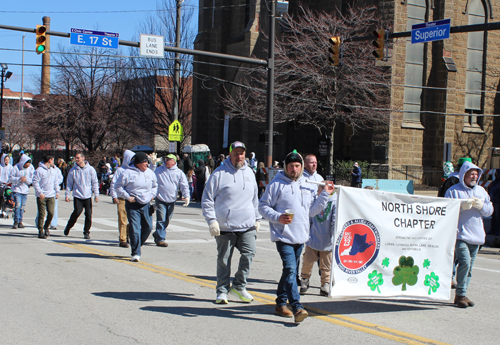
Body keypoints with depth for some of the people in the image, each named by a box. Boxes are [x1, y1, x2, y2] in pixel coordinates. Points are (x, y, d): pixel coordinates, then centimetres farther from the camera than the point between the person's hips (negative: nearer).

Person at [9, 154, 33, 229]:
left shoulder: (29, 169, 4)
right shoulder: (16, 168, -6)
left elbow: (31, 180, 6)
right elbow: (10, 178, -6)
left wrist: (26, 180, -14)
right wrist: (19, 179, -20)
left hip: (25, 191, 3)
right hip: (17, 189, -3)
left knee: (22, 207, 5)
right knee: (18, 205, -13)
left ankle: (20, 222, 13)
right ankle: (16, 221, -6)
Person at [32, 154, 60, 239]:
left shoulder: (53, 171, 13)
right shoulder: (39, 170, -7)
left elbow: (56, 181, 21)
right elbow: (35, 182, -10)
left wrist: (57, 191, 11)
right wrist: (40, 192, -16)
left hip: (51, 196, 5)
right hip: (41, 196, -5)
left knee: (51, 213, -2)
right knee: (42, 214, -3)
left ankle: (46, 227, 20)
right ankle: (40, 231, 5)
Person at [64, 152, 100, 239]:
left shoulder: (90, 169, 3)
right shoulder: (73, 170, 4)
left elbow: (95, 182, 5)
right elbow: (69, 183, 10)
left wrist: (96, 194, 0)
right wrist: (67, 195, 4)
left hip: (88, 196, 1)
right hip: (77, 196, -1)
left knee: (88, 214, -2)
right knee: (77, 212, -13)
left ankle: (86, 232, 10)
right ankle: (68, 227, 9)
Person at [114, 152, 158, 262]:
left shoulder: (150, 173, 9)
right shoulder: (128, 172, -7)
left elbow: (155, 186, 25)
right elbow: (118, 186, -2)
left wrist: (152, 195, 8)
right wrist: (127, 197, -10)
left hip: (146, 205, 5)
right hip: (132, 205, -5)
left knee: (148, 227, 7)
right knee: (135, 229, -11)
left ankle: (137, 245, 30)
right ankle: (136, 253, -6)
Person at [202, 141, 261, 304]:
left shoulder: (249, 172, 13)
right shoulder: (219, 173, -3)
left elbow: (255, 199, 24)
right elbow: (207, 199, -2)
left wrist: (257, 219, 21)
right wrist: (211, 220, -10)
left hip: (247, 225, 3)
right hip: (225, 227, -3)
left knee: (249, 253, -9)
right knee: (224, 259, 4)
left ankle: (239, 286, 8)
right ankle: (222, 291, 17)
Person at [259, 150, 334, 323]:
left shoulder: (306, 185, 15)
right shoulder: (276, 184, -3)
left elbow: (311, 211, 16)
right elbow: (263, 206, -3)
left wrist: (324, 194, 9)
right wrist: (277, 217, -18)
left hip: (300, 237, 6)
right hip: (283, 236, -6)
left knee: (291, 271, 14)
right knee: (290, 269, -18)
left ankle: (281, 303, 27)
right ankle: (297, 308, -23)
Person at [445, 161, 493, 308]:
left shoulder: (481, 191, 16)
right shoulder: (453, 190, -1)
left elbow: (489, 210, 14)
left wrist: (481, 205, -7)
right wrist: (462, 206, -20)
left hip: (476, 235, 6)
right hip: (460, 234, -6)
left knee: (469, 266, 8)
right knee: (465, 262, -19)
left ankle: (462, 295, 17)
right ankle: (460, 294, -8)